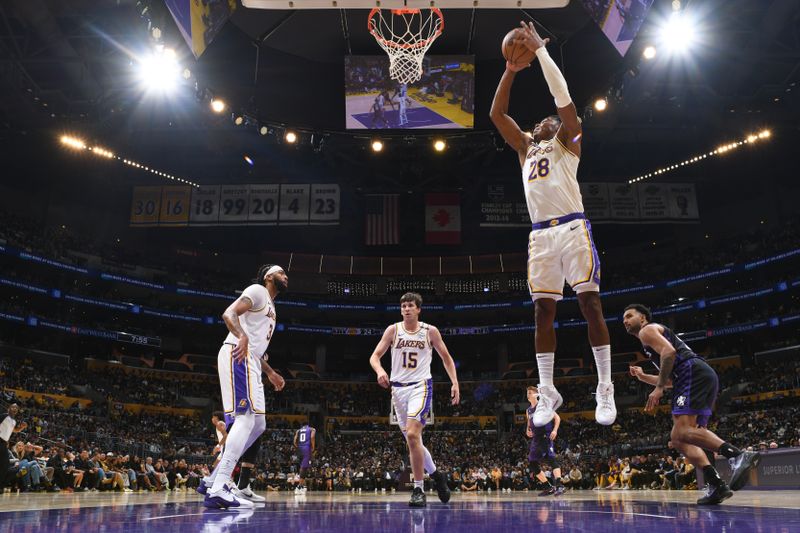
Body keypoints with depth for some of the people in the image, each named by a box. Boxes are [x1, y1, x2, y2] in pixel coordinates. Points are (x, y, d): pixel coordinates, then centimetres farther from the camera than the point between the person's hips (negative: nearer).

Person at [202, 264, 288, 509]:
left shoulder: (270, 307, 30)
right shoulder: (258, 290, 1)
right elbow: (229, 314, -16)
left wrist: (270, 373, 32)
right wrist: (242, 336, -34)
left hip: (249, 360, 10)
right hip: (237, 355, -10)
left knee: (258, 425, 9)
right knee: (246, 418, -19)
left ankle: (214, 480, 12)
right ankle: (218, 489, -24)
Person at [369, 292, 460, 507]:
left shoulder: (430, 331, 0)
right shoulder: (393, 330, 3)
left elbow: (446, 357, 10)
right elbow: (375, 356, -1)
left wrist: (455, 383, 1)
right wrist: (380, 370, -22)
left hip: (420, 386, -4)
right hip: (398, 388, 4)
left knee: (412, 435, -21)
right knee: (412, 440, 11)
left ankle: (419, 491, -11)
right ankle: (436, 475, 34)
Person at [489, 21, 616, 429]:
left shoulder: (567, 142, 12)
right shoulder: (525, 147, 24)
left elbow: (563, 97, -1)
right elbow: (496, 113, 19)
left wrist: (540, 50, 2)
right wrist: (512, 69, 12)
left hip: (572, 228, -4)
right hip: (540, 235, 5)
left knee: (590, 305, -7)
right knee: (543, 312, 2)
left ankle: (605, 389, -1)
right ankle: (547, 393, 8)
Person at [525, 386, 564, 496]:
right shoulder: (529, 410, 18)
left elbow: (557, 418, -6)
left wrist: (555, 430, -21)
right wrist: (528, 430, 5)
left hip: (546, 436, -8)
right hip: (536, 438, 9)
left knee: (550, 459, -23)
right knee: (533, 464, 8)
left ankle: (559, 485, -30)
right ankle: (549, 487, 14)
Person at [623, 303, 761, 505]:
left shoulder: (647, 330, 8)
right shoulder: (655, 338, 37)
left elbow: (669, 351, -13)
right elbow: (670, 380, 39)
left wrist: (658, 388, -13)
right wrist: (643, 377, 32)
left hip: (694, 373, -10)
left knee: (682, 432, -23)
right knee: (681, 439, 5)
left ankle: (739, 456, -35)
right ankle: (716, 485, -8)